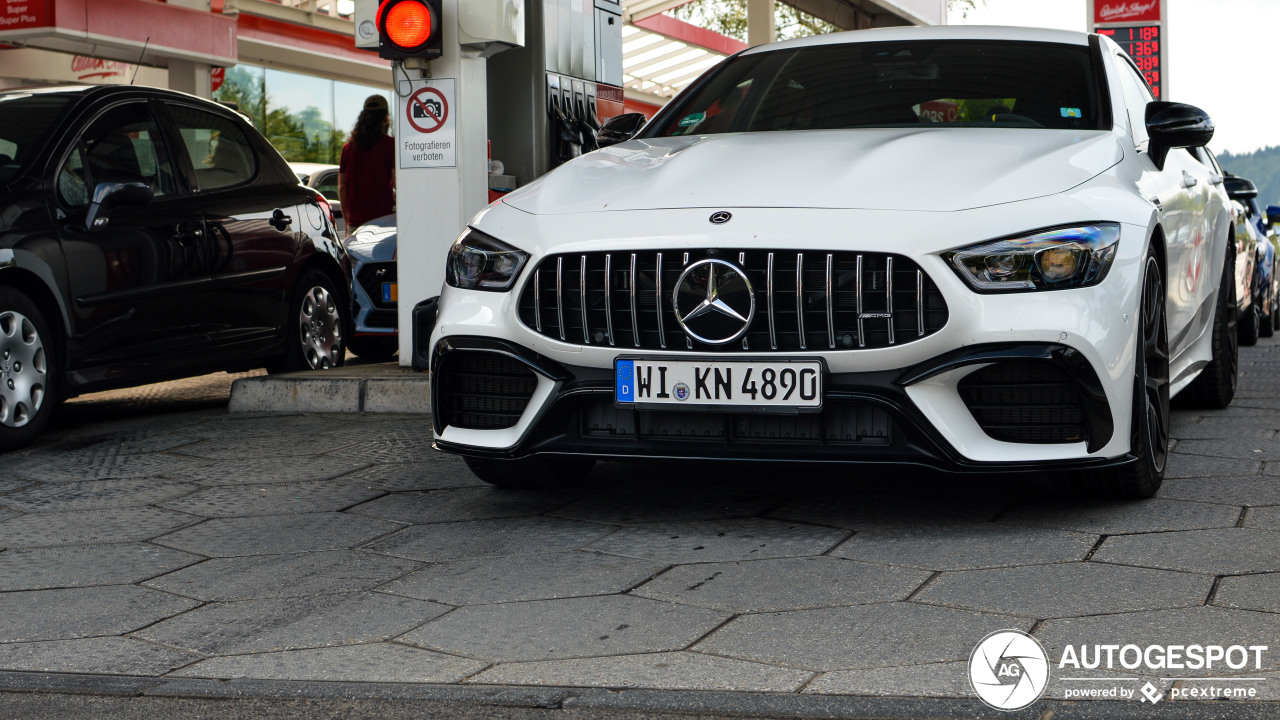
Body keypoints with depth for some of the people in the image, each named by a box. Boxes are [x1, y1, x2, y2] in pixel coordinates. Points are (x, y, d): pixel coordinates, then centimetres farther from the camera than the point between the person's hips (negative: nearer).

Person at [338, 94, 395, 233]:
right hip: (382, 219, -4)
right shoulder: (390, 145, -4)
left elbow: (342, 187, 14)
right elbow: (397, 183, -9)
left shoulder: (348, 147, 11)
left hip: (355, 222, 4)